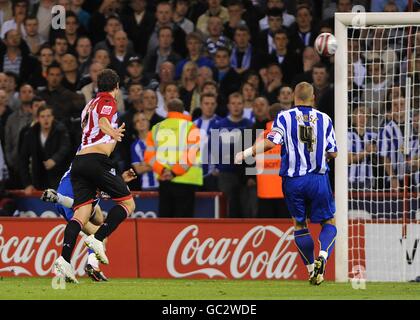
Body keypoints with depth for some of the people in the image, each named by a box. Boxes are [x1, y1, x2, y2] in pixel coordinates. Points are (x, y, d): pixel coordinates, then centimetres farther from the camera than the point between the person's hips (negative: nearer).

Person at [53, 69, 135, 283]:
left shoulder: (90, 104, 27)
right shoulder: (108, 101, 3)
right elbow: (103, 121, -19)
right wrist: (113, 132, -40)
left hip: (79, 160, 7)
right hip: (97, 159, -7)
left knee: (81, 213, -2)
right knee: (128, 203, 2)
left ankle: (64, 259, -22)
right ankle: (98, 239, -16)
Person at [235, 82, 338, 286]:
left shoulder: (284, 118, -3)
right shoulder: (324, 119, 2)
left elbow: (270, 142, -15)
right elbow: (332, 153, 4)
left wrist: (246, 154, -8)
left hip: (293, 181, 0)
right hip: (318, 179, 0)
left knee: (300, 225, 14)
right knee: (328, 222, 11)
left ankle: (311, 269, 13)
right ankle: (323, 256, -15)